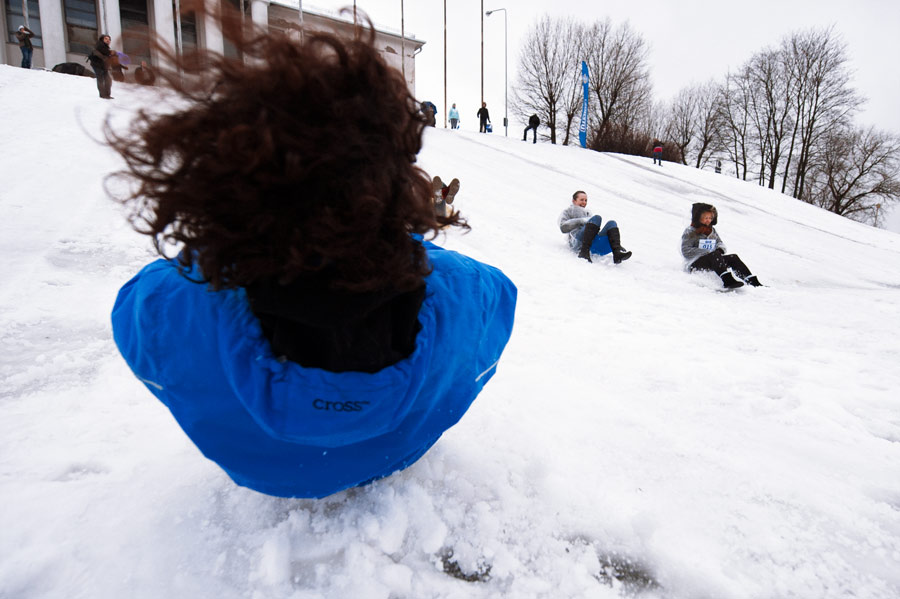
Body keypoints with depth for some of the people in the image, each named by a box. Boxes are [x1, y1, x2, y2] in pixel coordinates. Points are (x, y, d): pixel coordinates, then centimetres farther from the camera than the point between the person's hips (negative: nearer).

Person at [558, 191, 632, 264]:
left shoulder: (588, 213, 39)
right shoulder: (567, 212, 24)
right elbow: (563, 228, 3)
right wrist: (581, 221, -5)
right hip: (578, 241, -5)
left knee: (612, 223, -17)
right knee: (597, 218, -25)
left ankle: (617, 253, -42)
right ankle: (584, 252, -42)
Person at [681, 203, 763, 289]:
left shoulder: (712, 230, 18)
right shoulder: (689, 232, -3)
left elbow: (720, 242, 21)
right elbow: (686, 252, -14)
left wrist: (720, 249, -5)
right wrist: (708, 252, -19)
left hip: (713, 262, 7)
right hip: (694, 265, -7)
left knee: (733, 257, -13)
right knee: (715, 255, -33)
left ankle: (753, 281, -23)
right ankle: (727, 280, -55)